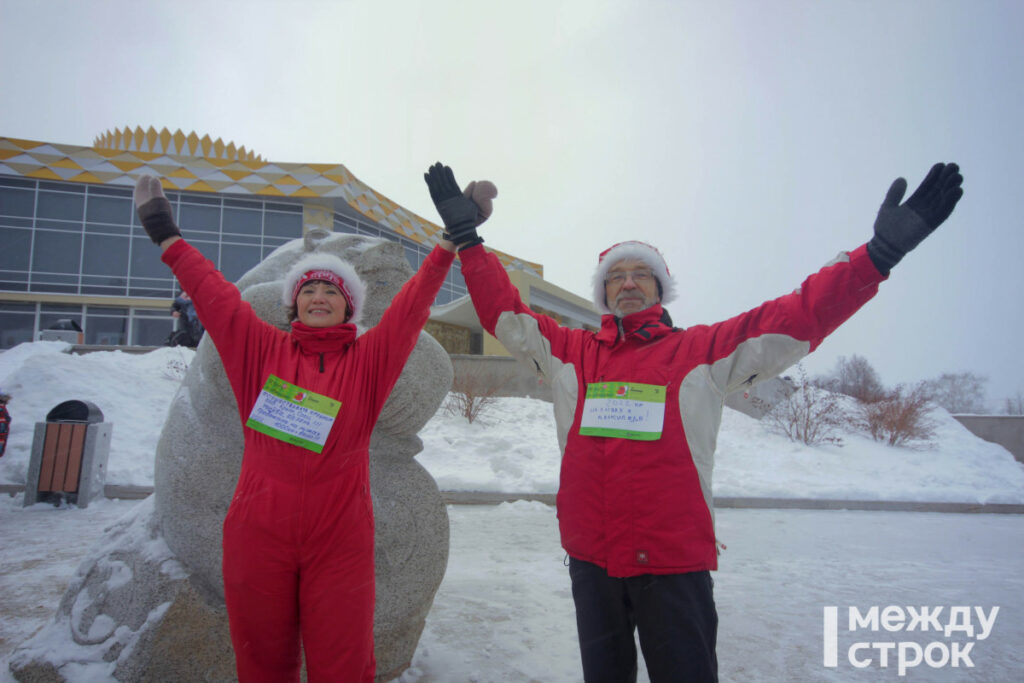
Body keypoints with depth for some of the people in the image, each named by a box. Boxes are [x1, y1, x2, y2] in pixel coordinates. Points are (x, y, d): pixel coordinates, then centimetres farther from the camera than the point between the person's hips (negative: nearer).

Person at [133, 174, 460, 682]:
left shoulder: (368, 360, 2)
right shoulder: (262, 350, 4)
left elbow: (411, 306, -2)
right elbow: (215, 295, 8)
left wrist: (449, 245, -5)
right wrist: (167, 237, 13)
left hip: (339, 540, -1)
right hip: (258, 535, 1)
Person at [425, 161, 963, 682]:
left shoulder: (703, 351, 0)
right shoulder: (571, 354, 5)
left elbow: (799, 318, -6)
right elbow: (502, 312, 5)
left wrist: (879, 254, -13)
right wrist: (466, 236, 1)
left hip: (675, 563, -2)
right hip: (590, 559, 3)